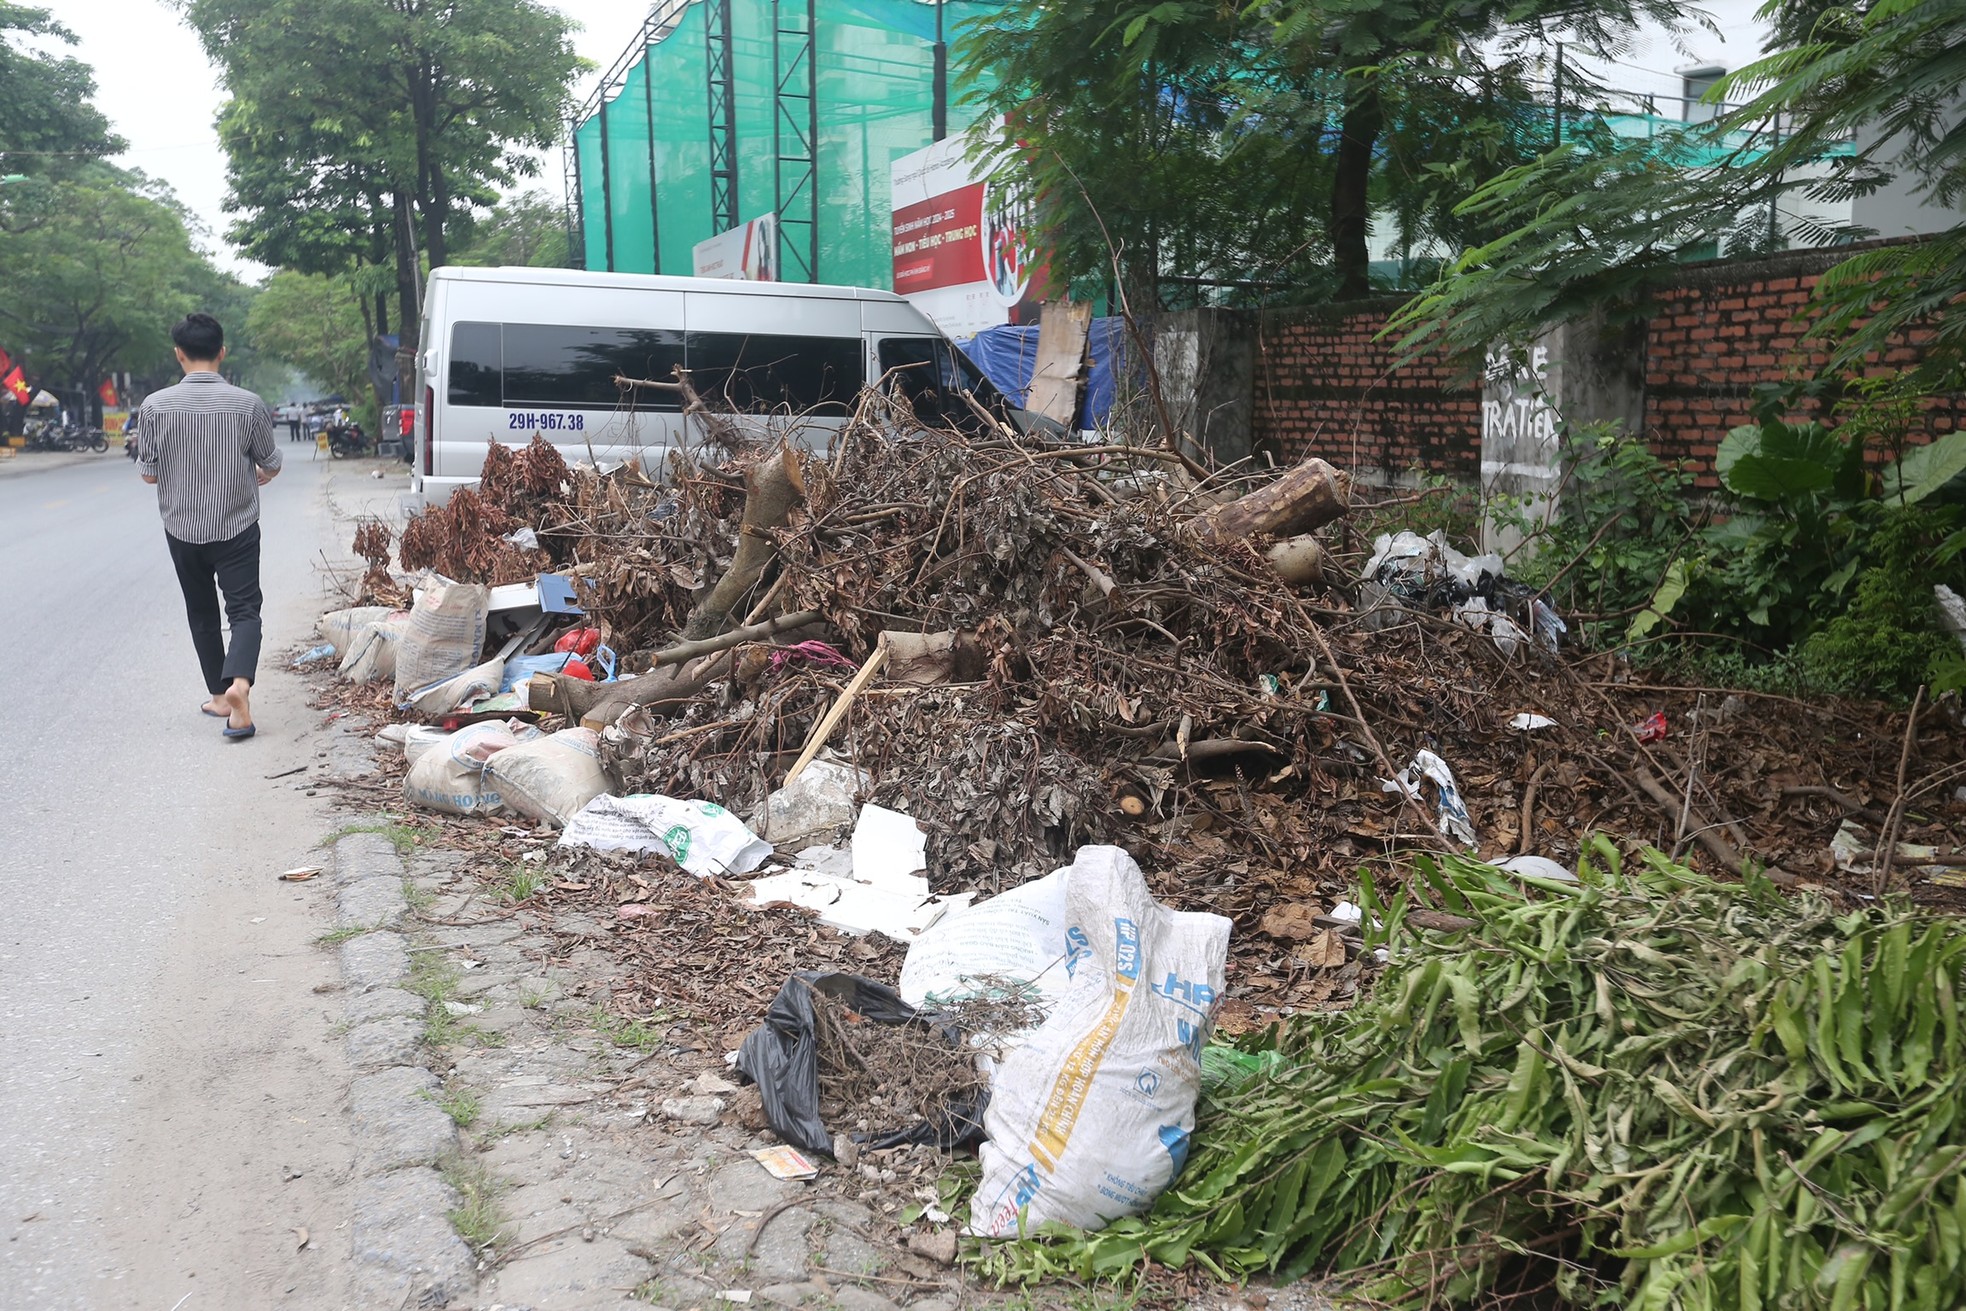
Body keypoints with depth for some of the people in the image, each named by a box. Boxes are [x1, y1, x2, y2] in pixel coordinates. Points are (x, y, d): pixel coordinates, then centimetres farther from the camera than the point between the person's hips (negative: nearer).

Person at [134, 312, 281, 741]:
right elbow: (271, 466, 1)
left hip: (182, 529, 2)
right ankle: (239, 681, -24)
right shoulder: (248, 404, -10)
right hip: (237, 528, -1)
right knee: (244, 610, 1)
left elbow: (148, 473, -2)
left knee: (202, 612, 16)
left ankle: (220, 694, 22)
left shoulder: (156, 405, -8)